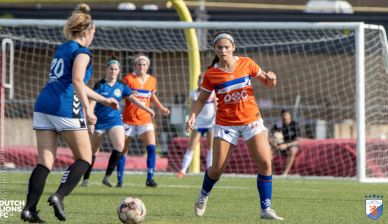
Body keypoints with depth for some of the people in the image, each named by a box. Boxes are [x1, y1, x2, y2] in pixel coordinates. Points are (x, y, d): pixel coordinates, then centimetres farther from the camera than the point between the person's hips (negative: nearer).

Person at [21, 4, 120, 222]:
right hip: (66, 108, -8)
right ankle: (59, 196, -12)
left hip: (43, 105, 8)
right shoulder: (82, 52, -2)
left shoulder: (62, 49, 25)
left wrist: (103, 100, 39)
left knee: (45, 162, 4)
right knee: (84, 158, 5)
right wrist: (88, 109, -24)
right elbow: (77, 81, -19)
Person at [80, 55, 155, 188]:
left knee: (119, 146, -20)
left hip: (115, 120, 3)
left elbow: (132, 98, 16)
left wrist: (147, 109, 18)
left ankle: (107, 177, -10)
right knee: (93, 151, 4)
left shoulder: (122, 85, 3)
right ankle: (86, 179, 18)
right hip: (99, 121, -3)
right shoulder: (100, 85, -8)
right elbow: (92, 103, -14)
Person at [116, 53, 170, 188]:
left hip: (145, 120, 3)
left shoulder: (152, 81, 7)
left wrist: (161, 108, 15)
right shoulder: (128, 79, -6)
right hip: (128, 119, -2)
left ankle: (149, 179, -8)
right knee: (123, 150, 2)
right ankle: (120, 180, 14)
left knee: (151, 147, -14)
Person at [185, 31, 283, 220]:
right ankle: (203, 195, 29)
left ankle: (265, 209, -2)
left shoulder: (246, 64, -1)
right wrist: (192, 116, -10)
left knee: (265, 163, -11)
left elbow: (267, 82, 10)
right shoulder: (211, 74, -4)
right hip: (226, 124, -1)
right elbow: (202, 99, 6)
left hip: (251, 120, 1)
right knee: (217, 169, -4)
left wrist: (271, 79, -14)